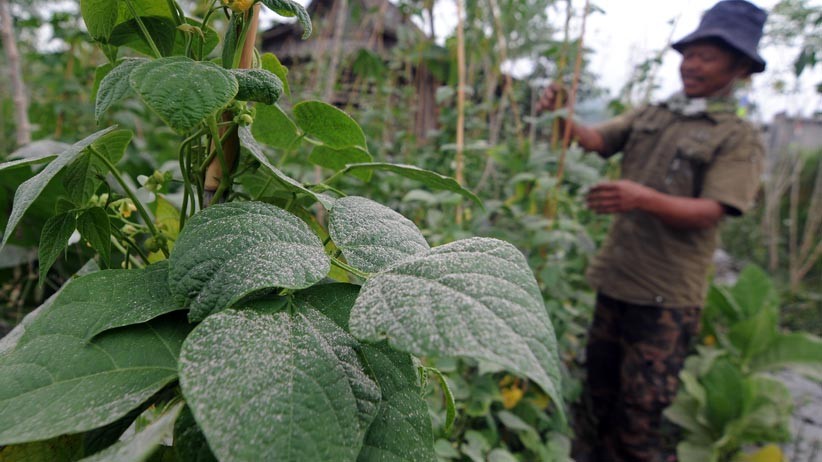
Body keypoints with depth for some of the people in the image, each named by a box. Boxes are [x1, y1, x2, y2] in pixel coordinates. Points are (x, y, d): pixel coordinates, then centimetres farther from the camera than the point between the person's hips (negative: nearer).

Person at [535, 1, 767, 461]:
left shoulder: (740, 138, -6)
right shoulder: (650, 116, 10)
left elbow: (710, 213, -16)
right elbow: (597, 138, -1)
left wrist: (643, 198, -33)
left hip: (667, 295, -5)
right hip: (615, 280, 5)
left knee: (639, 409, 3)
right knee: (597, 390, 18)